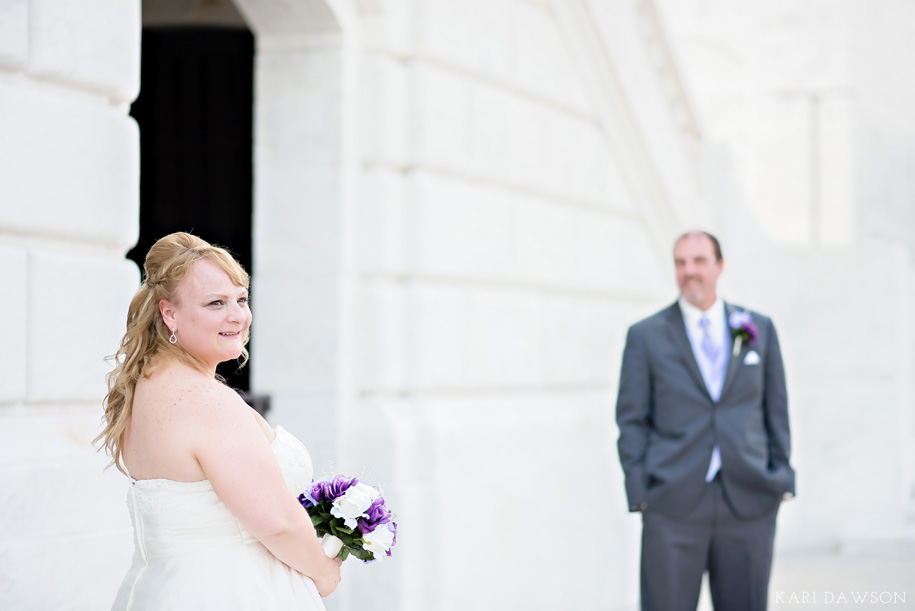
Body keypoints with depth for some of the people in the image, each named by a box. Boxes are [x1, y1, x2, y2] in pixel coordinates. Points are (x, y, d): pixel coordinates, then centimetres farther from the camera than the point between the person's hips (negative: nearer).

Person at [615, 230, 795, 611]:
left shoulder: (759, 329, 11)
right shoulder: (646, 336, 5)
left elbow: (776, 409, 13)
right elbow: (631, 420, 3)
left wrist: (782, 479, 6)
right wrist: (639, 494, -5)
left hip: (748, 502, 2)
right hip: (673, 506, -2)